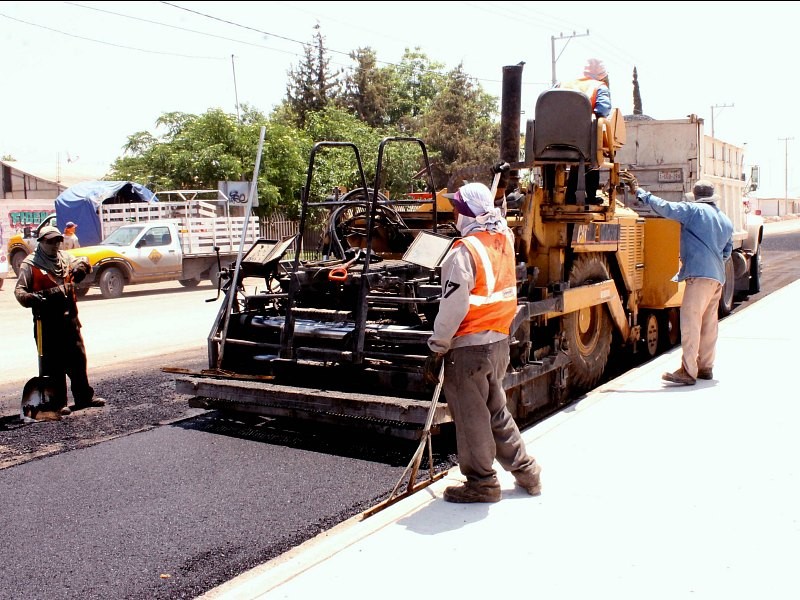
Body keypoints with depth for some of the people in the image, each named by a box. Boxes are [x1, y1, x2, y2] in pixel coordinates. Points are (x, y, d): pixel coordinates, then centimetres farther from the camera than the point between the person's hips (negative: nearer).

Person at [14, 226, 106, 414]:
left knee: (78, 358, 11)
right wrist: (30, 298, -27)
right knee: (54, 363, -2)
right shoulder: (30, 264, -2)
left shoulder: (65, 258, 15)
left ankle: (84, 397, 21)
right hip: (47, 321, -6)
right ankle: (58, 402, 6)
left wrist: (81, 266, -5)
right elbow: (19, 290, -5)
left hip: (69, 317, 6)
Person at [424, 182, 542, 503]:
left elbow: (452, 308, -20)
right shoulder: (505, 239, 3)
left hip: (469, 347, -8)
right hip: (499, 342, 8)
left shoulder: (464, 251, -19)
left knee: (471, 418, 6)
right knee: (496, 410, 21)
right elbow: (497, 219, 31)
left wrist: (436, 350, -13)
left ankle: (481, 483, 19)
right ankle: (526, 472, 30)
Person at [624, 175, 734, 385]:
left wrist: (639, 191, -1)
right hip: (718, 277, 9)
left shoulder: (694, 210, -2)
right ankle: (705, 367, 21)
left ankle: (688, 371, -15)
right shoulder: (726, 221, 22)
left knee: (690, 321, -11)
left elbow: (664, 207, -8)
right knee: (709, 323, 14)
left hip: (700, 274, -9)